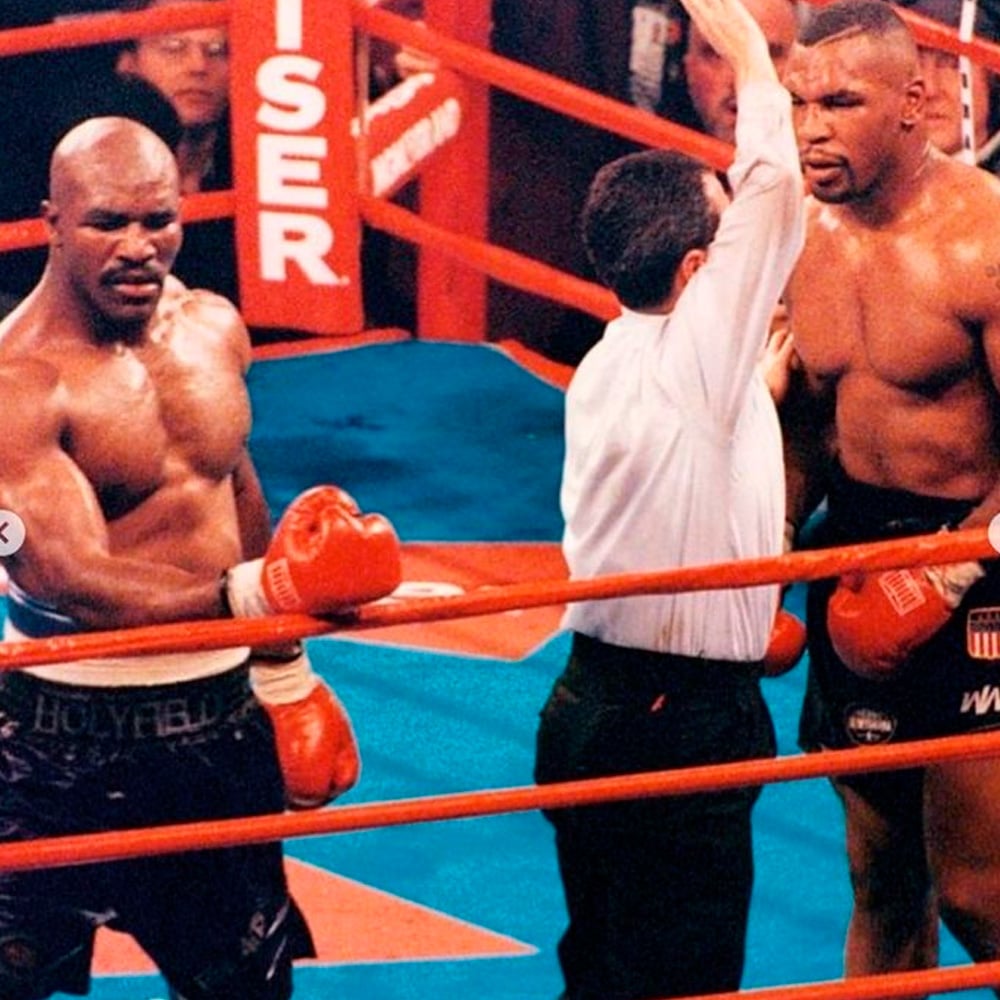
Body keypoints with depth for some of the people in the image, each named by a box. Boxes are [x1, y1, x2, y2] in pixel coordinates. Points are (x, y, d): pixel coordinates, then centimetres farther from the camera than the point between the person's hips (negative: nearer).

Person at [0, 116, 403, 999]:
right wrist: (259, 592, -36)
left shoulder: (212, 326, 4)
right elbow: (74, 583, -27)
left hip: (222, 710, 7)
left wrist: (284, 671, 20)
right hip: (73, 731, -7)